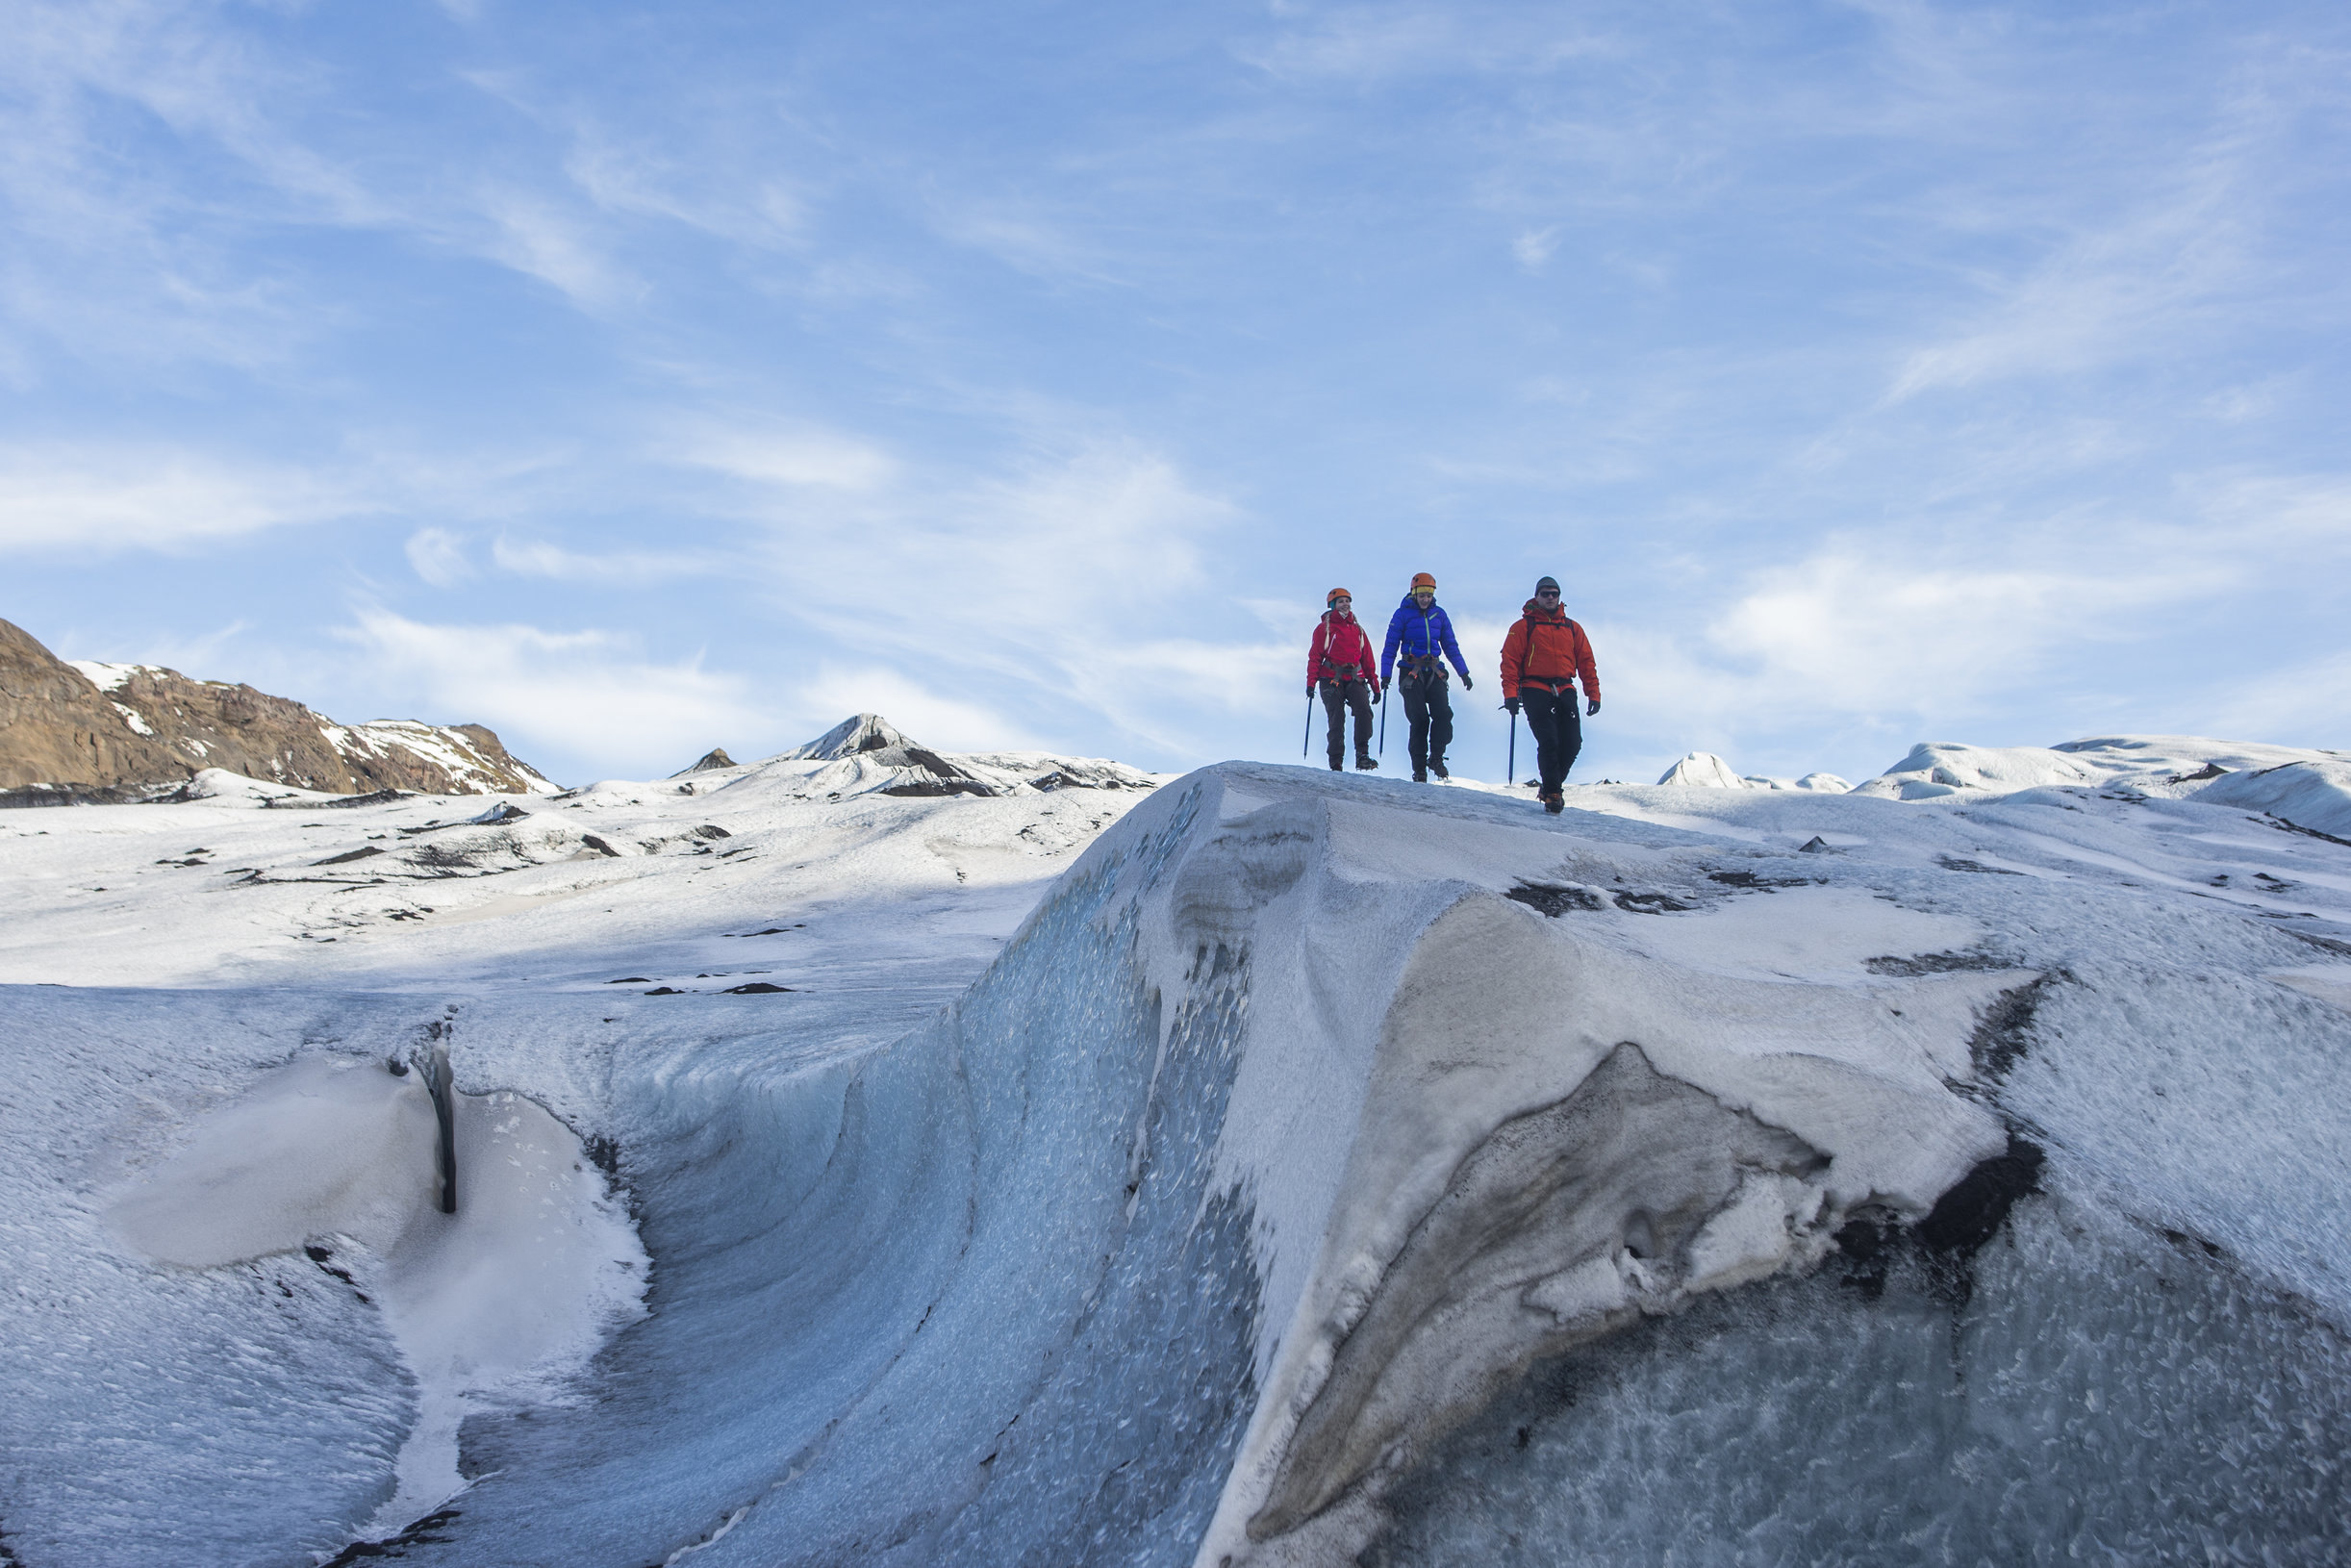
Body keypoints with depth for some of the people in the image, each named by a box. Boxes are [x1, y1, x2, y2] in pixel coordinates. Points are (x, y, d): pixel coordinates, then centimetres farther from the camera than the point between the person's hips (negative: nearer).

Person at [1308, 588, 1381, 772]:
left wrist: (1375, 686, 17)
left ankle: (1362, 755, -21)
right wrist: (1311, 683, -9)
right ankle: (1336, 764, -5)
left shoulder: (1357, 630, 21)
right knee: (1336, 719, -9)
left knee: (1364, 710, -21)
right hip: (1331, 679, -3)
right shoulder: (1324, 628, 9)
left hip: (1354, 679, 3)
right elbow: (1314, 657, 2)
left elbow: (1368, 660, 22)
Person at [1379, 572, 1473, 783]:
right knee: (1419, 719, -8)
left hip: (1434, 672, 3)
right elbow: (1390, 647, -1)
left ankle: (1436, 757, 0)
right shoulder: (1403, 614, 0)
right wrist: (1386, 675, -9)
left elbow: (1451, 646, 17)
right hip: (1411, 672, -3)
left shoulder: (1439, 615, 11)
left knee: (1443, 713, -15)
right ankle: (1419, 769, -1)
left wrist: (1464, 672, 12)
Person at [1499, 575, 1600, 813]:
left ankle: (1550, 784, 13)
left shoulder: (1572, 629, 16)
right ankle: (1551, 792, -6)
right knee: (1548, 740, -16)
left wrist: (1594, 694, 7)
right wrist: (1510, 694, -12)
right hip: (1535, 689, -4)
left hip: (1564, 690, 4)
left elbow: (1586, 662, 15)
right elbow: (1510, 661, -1)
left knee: (1572, 743, -6)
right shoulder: (1523, 626, 6)